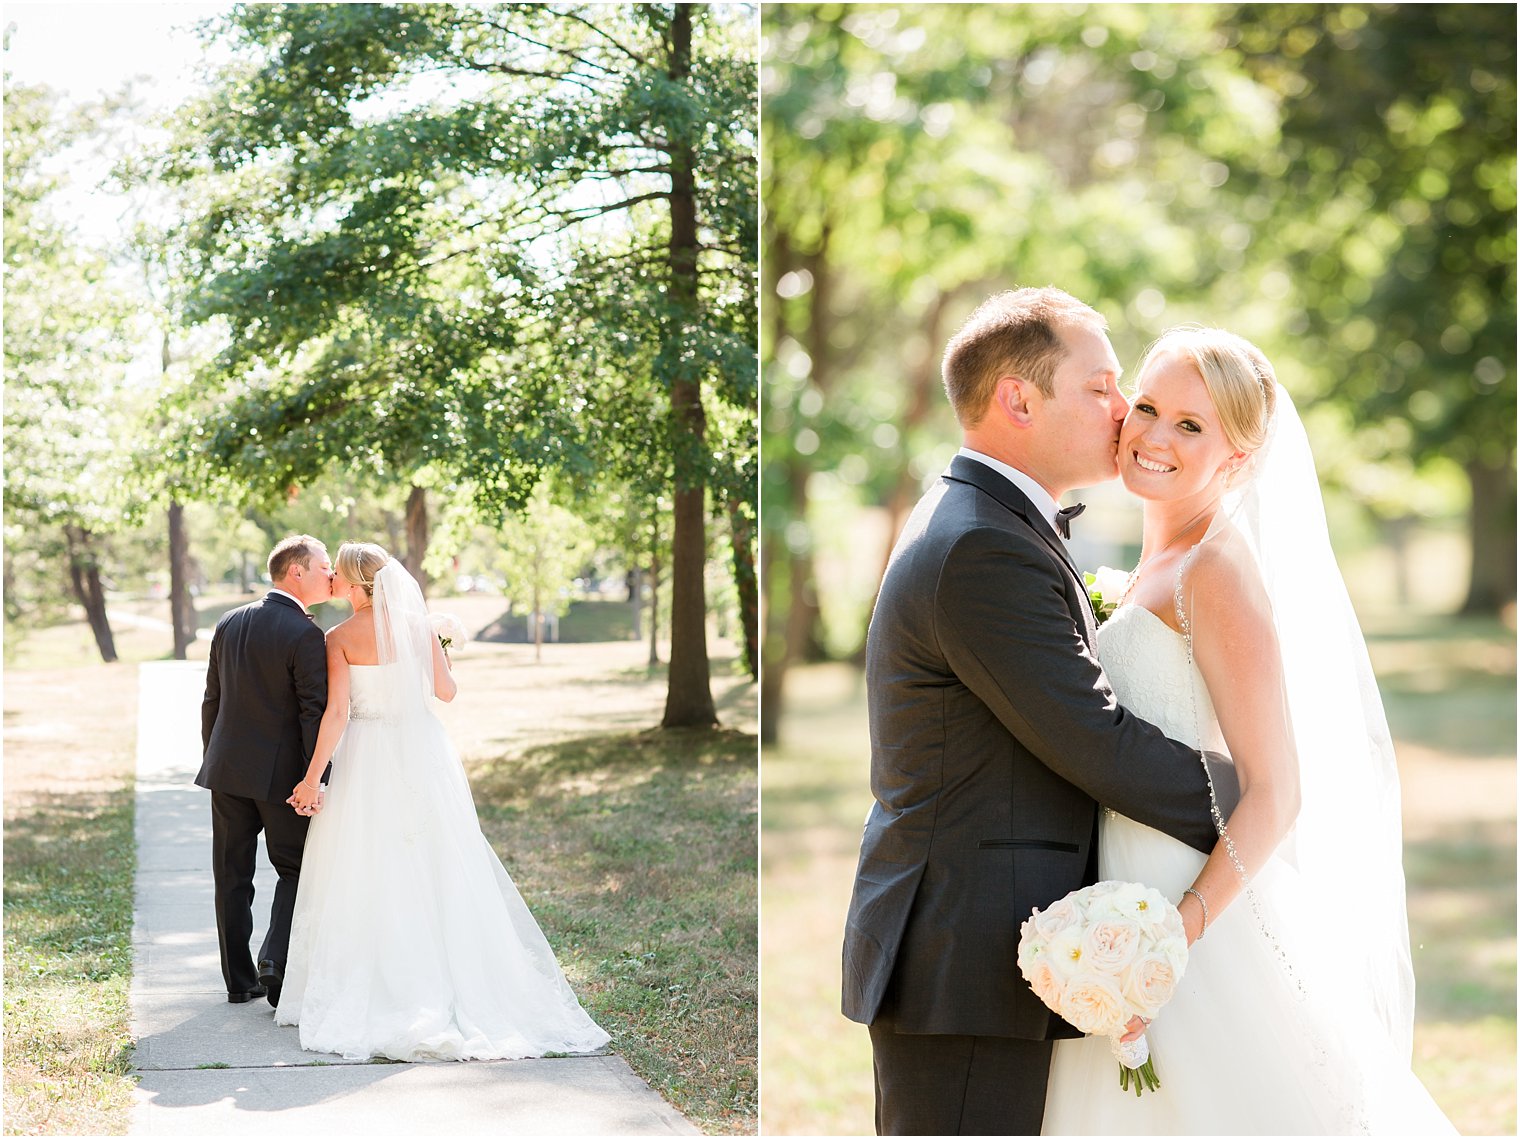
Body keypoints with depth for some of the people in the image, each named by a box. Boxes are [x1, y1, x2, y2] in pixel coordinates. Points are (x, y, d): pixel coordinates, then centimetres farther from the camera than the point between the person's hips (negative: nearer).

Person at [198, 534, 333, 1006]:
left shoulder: (229, 625, 7)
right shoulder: (306, 635, -13)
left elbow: (212, 701, 12)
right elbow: (314, 714, -16)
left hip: (227, 770, 6)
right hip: (281, 773, -5)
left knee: (232, 877, 11)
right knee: (295, 871, 9)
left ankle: (240, 979, 17)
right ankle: (275, 962, -7)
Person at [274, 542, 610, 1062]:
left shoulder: (340, 638, -10)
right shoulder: (418, 626, -1)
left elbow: (336, 712, -15)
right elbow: (446, 690, 3)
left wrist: (312, 778, -11)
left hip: (367, 763, -3)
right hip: (422, 755, 3)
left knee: (369, 874, 6)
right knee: (436, 869, 10)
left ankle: (385, 990, 7)